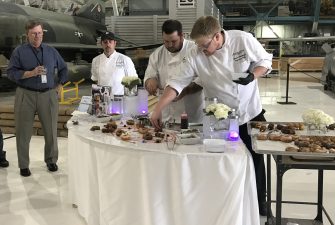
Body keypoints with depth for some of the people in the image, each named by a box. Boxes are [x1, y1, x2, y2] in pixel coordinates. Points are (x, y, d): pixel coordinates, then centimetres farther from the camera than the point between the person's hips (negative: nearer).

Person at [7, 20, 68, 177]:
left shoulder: (51, 51, 11)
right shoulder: (19, 52, 1)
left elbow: (63, 69, 21)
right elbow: (11, 72, -6)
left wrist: (59, 85, 10)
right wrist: (31, 73, -18)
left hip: (48, 95, 2)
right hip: (25, 96, -2)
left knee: (51, 130, 8)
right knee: (23, 132, 4)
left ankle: (51, 160, 26)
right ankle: (23, 165, 17)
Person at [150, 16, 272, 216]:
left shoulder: (244, 40, -15)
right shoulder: (196, 56, -13)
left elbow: (265, 61, -3)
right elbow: (178, 82, -13)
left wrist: (252, 75, -23)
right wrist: (158, 109, -21)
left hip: (252, 113, 0)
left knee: (256, 160, 12)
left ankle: (260, 204, 32)